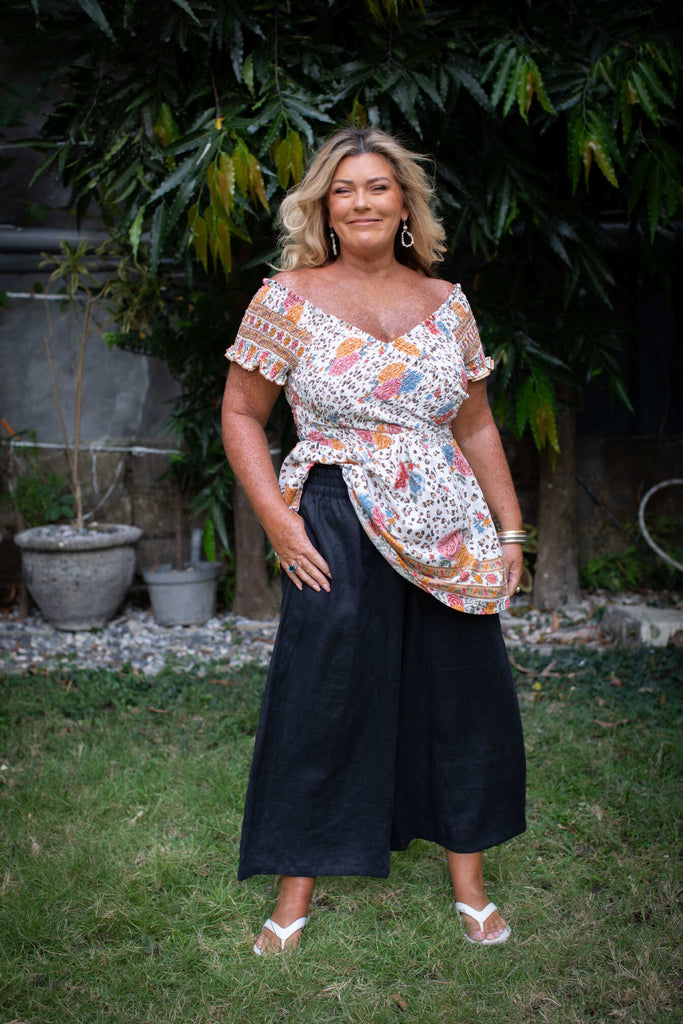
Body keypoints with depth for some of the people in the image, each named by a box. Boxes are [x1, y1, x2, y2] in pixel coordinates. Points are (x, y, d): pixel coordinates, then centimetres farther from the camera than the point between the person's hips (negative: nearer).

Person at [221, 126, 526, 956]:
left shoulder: (446, 304, 9)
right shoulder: (289, 298, -1)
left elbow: (477, 427, 14)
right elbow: (240, 415, 2)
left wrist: (510, 531, 10)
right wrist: (279, 524, -8)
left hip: (449, 534, 4)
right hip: (338, 534, -3)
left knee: (464, 694, 8)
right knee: (323, 699, 1)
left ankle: (468, 876, 25)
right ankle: (298, 885, 19)